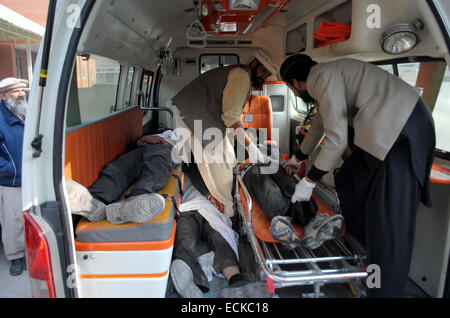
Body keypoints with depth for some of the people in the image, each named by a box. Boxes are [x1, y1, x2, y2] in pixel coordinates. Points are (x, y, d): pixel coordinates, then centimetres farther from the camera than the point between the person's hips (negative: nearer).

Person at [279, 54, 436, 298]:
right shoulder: (323, 78, 21)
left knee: (389, 218, -10)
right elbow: (318, 124, 35)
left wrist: (309, 181, -8)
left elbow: (337, 138, -18)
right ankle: (361, 247, 34)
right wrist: (298, 157, 47)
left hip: (402, 131, -11)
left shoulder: (323, 76, -11)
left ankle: (386, 290, 0)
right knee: (347, 182, 20)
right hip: (381, 132, 11)